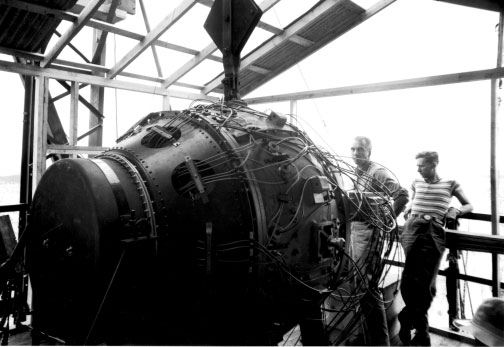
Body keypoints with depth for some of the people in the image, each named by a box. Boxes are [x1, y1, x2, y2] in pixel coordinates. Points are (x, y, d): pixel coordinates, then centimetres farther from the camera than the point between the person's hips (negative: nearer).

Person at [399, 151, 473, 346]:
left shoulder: (450, 184, 11)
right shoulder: (416, 183, 18)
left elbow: (469, 205, 19)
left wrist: (457, 211, -1)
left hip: (434, 233, -2)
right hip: (412, 229, 2)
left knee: (425, 282, -4)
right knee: (409, 279, -6)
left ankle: (410, 319, 17)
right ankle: (421, 331, 11)